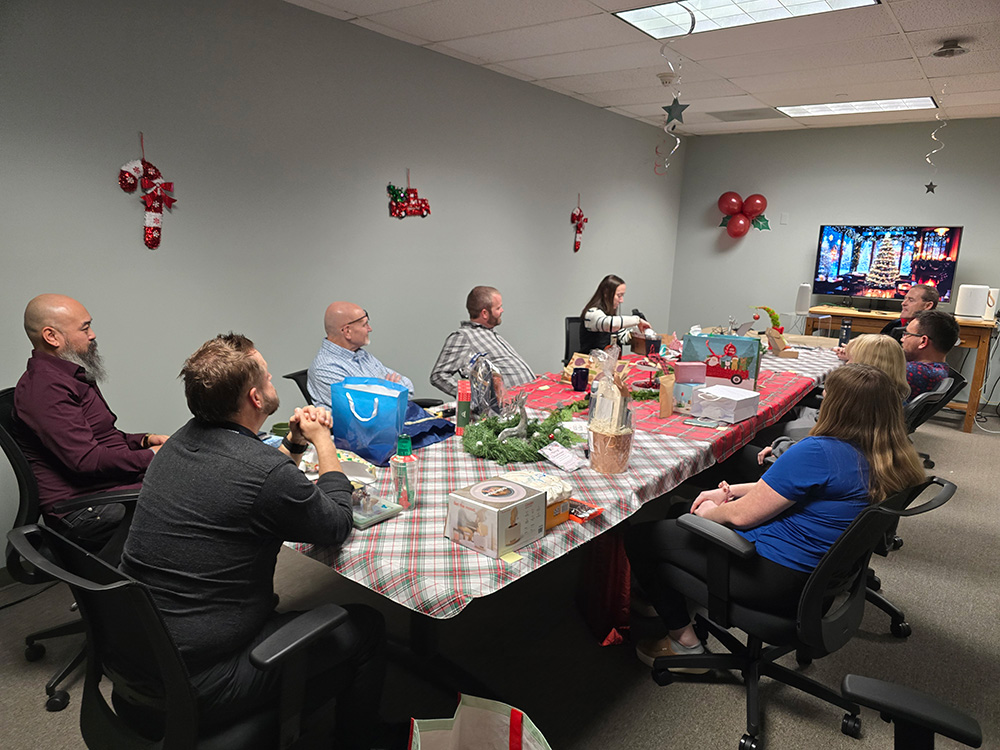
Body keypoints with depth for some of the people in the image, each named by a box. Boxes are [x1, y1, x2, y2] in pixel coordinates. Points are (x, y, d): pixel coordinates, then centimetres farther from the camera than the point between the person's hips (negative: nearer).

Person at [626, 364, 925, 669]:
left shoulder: (818, 452, -27)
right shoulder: (886, 458, 1)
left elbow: (742, 515, -19)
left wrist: (709, 512, 3)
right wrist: (729, 491, 10)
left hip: (776, 580, -10)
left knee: (640, 538, -2)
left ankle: (684, 640, 10)